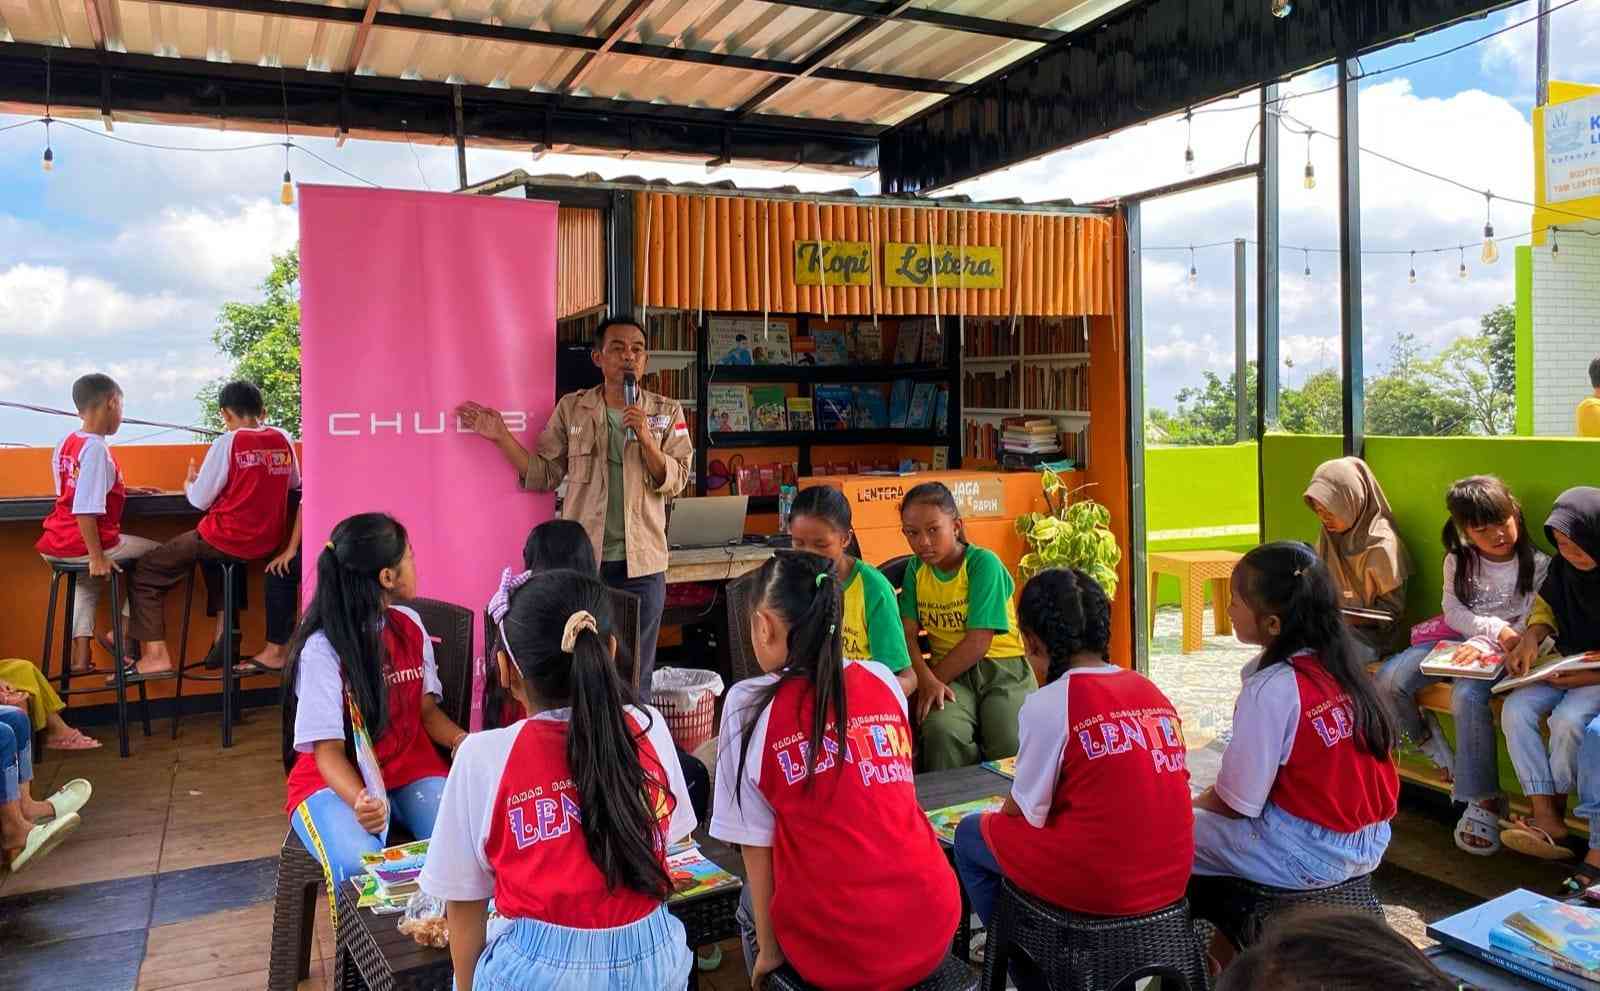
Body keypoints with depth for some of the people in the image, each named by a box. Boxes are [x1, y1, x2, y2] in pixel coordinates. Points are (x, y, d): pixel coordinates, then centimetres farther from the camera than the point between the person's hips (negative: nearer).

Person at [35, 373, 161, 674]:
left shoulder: (65, 444, 9)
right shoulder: (96, 449, -18)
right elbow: (85, 510, -24)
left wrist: (125, 490, 29)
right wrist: (97, 557, -21)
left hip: (54, 546, 9)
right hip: (83, 544, -9)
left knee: (87, 581, 35)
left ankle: (80, 656, 28)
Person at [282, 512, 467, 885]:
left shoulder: (410, 625, 3)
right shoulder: (323, 649, -14)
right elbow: (328, 750, -14)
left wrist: (460, 740, -11)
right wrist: (360, 800, -34)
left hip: (411, 766, 4)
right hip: (338, 780, -4)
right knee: (362, 868, -34)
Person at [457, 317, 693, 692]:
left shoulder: (667, 412, 4)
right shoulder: (572, 409, 5)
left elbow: (675, 480, -4)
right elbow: (544, 474, 5)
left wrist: (644, 437, -16)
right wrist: (501, 436, -3)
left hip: (642, 564, 0)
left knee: (636, 674, 10)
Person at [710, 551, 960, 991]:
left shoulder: (750, 706, -10)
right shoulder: (884, 681, 2)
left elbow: (757, 843, -5)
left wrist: (768, 950, 6)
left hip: (838, 953, -3)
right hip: (932, 930, 4)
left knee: (752, 902, 28)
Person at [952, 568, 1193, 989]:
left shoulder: (1047, 704, -12)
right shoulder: (1153, 692, 7)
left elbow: (1023, 812, -5)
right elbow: (1122, 797, 13)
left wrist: (1006, 807, 18)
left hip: (1097, 884, -7)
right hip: (1172, 878, 7)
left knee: (971, 834, 17)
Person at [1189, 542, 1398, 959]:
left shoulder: (1271, 689, -22)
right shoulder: (1336, 664, 1)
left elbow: (1236, 802, -16)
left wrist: (1188, 805, 3)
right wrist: (1210, 796, 14)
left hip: (1311, 855, -8)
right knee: (1209, 819, 23)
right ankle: (1233, 941, 31)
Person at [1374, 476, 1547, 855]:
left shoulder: (1538, 565, -1)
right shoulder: (1459, 560, 8)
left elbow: (1530, 626, -9)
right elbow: (1453, 614, 1)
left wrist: (1484, 645, -26)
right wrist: (1496, 628, -18)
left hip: (1500, 654, -4)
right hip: (1457, 642, 4)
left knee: (1467, 696, -35)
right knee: (1388, 679, -21)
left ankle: (1484, 800, -25)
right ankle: (1425, 737, 9)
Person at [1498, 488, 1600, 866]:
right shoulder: (1565, 565, -3)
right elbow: (1548, 605, 13)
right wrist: (1531, 639, -8)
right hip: (1568, 662, 6)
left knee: (1568, 719, -30)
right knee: (1516, 709, -16)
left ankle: (1556, 804, -4)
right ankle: (1546, 818, -17)